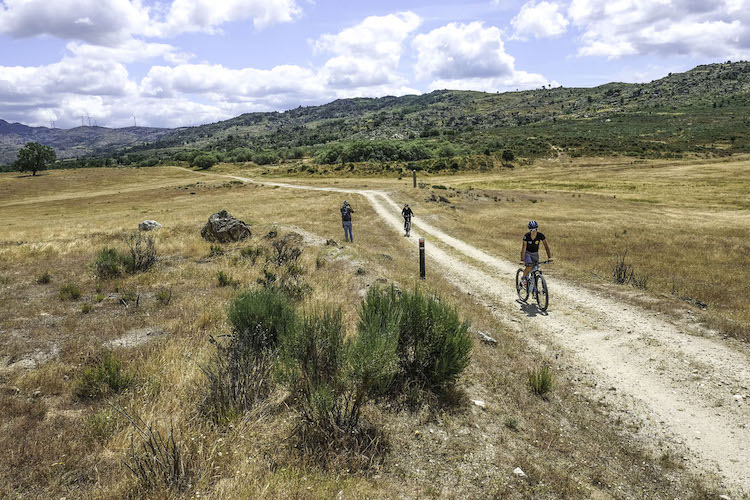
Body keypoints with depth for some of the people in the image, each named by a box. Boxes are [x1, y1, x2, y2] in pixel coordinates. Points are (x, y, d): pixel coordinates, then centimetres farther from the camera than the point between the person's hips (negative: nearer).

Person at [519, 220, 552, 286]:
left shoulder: (540, 235, -20)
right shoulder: (526, 236, -26)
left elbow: (546, 246, -19)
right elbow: (524, 248, -30)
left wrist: (549, 257, -29)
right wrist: (522, 260, -37)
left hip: (535, 253, 3)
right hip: (527, 252, -3)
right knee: (530, 266, -27)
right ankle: (523, 278, -2)